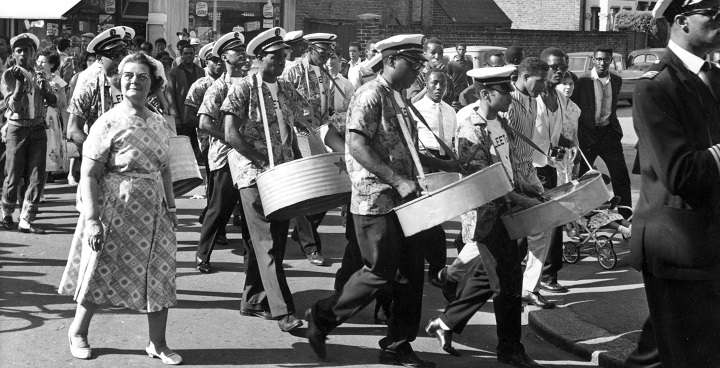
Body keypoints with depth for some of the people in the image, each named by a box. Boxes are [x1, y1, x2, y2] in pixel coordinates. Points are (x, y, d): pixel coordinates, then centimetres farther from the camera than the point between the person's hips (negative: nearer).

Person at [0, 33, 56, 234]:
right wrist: (19, 82, -24)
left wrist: (44, 88, -16)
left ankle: (26, 221, 5)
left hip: (38, 128, 3)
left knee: (36, 178, -1)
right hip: (17, 128, -3)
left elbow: (54, 101, 3)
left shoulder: (39, 76, 9)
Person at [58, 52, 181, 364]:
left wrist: (170, 206, 11)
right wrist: (92, 219, -19)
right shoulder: (108, 123, -11)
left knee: (159, 277, 6)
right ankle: (78, 331, 30)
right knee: (101, 272, 7)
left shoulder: (159, 123, 7)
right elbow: (89, 175, -13)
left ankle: (157, 343, 20)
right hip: (115, 213, -5)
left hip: (153, 212, 5)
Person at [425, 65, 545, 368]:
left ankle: (446, 323, 30)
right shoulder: (471, 130, -20)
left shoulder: (499, 121, 8)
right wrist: (522, 201, -21)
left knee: (486, 275, 17)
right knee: (508, 283, -2)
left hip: (503, 210, 9)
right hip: (487, 215, -9)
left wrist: (526, 187, 10)